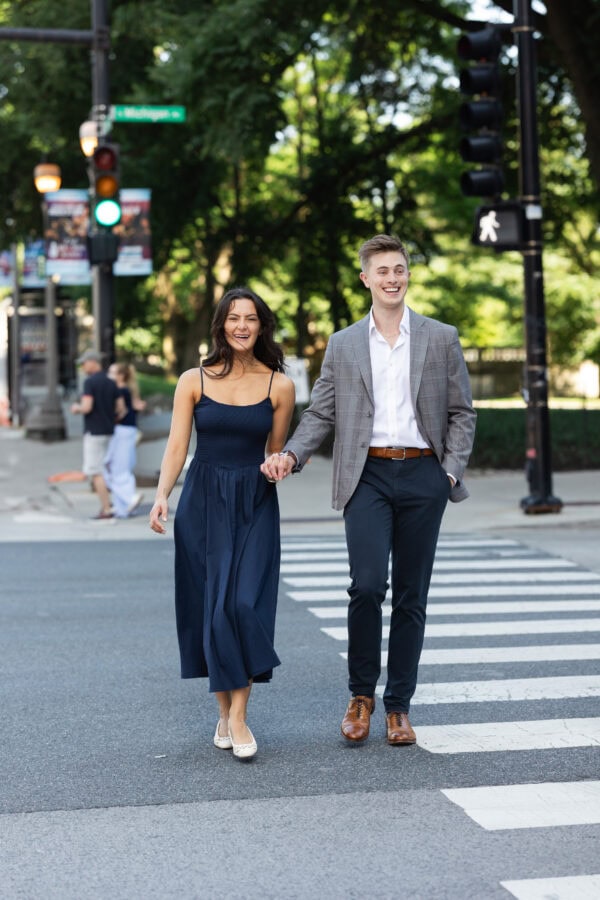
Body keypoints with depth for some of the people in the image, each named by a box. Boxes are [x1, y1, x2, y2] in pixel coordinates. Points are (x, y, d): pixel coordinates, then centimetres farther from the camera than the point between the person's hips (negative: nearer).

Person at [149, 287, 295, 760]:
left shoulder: (279, 386, 2)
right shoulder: (194, 381, 2)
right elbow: (176, 447, -3)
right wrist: (162, 497, -15)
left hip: (255, 506, -1)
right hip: (203, 503, 1)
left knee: (245, 603, -12)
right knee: (210, 605, 2)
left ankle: (239, 716, -6)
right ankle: (224, 712, 15)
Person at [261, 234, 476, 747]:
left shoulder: (441, 339, 8)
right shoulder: (343, 345, 10)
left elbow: (462, 412, 9)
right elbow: (321, 414, 9)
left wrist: (452, 469, -3)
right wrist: (291, 455, -8)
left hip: (423, 476, 1)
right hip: (368, 476, 0)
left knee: (411, 596, 4)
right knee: (367, 585, -15)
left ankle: (399, 706, 15)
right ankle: (361, 694, 5)